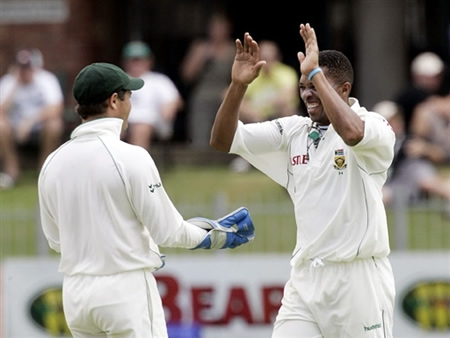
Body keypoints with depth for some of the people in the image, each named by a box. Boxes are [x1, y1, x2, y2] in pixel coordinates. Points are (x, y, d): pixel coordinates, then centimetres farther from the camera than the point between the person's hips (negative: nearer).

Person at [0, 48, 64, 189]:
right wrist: (15, 86, -26)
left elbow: (55, 110, -25)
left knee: (54, 124, -33)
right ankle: (11, 169, -9)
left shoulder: (47, 80, -11)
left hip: (40, 131, -1)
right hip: (15, 130, 1)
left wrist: (30, 120, -36)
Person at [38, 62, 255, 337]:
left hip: (76, 291, 6)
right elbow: (167, 230, -10)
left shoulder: (53, 163, 3)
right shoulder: (130, 157, -13)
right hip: (126, 290, -6)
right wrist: (211, 235, 7)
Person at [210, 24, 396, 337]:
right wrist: (238, 85, -8)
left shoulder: (374, 126, -7)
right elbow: (223, 140, 7)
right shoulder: (293, 131, 10)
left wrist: (315, 73, -25)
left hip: (358, 277, -5)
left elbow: (352, 132, -32)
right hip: (305, 277, 5)